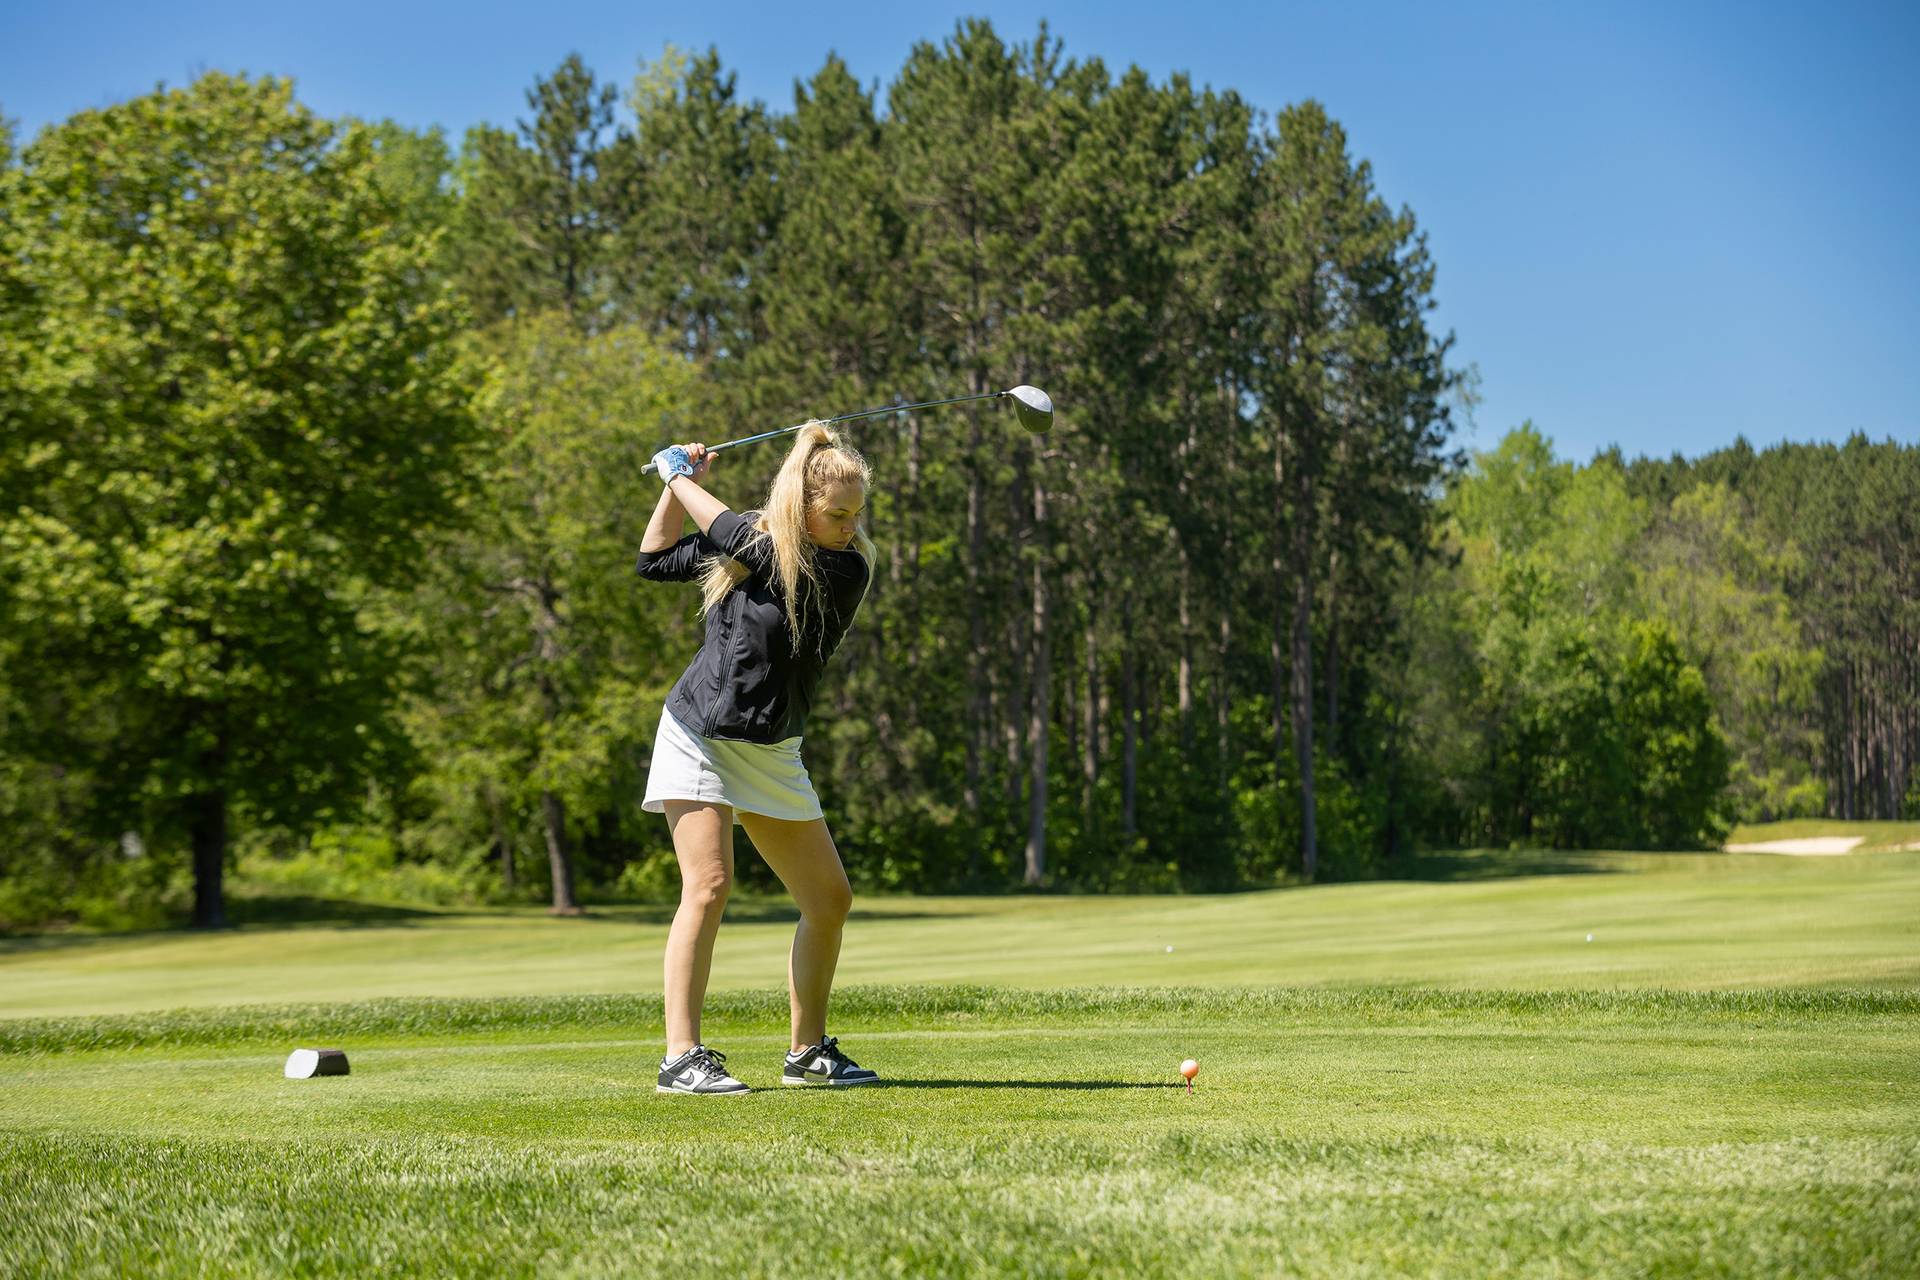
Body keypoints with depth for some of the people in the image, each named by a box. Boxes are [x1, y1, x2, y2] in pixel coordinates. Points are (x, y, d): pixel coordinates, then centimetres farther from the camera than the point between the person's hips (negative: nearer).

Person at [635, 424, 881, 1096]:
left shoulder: (846, 570, -10)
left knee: (830, 898, 4)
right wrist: (677, 483, 5)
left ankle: (808, 1052, 20)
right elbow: (655, 560, 12)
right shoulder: (747, 542, -4)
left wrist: (680, 476, -8)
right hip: (696, 736, -2)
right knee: (709, 883, -18)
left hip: (771, 755, 2)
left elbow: (736, 535, -19)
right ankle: (681, 1057, -18)